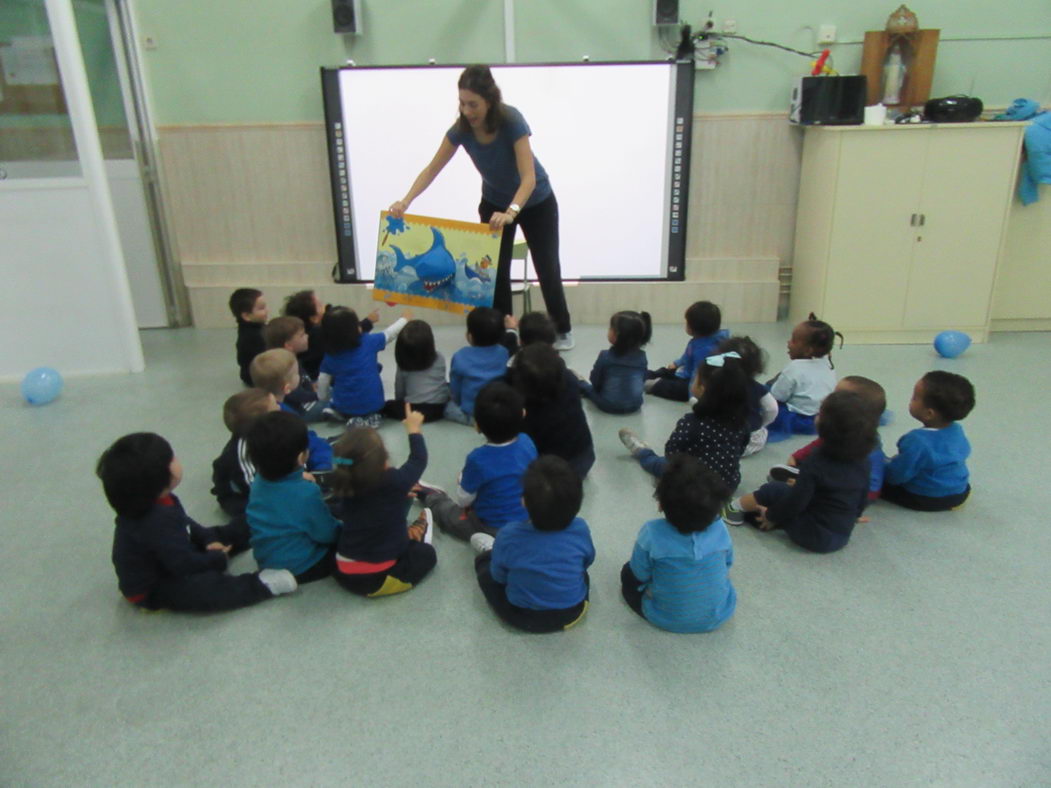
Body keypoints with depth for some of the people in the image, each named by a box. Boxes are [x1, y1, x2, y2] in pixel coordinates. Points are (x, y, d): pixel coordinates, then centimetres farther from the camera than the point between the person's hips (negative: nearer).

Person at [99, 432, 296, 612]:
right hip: (151, 588, -11)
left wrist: (208, 539, -1)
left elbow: (185, 524, 12)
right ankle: (262, 585, -29)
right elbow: (184, 564, -31)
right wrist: (218, 559, -15)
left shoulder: (158, 502, -8)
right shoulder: (157, 522, -38)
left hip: (162, 562, 11)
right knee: (206, 587, -34)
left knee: (217, 535, 16)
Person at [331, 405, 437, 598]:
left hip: (343, 574, 6)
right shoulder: (394, 482, -21)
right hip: (375, 580, -6)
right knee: (426, 553, 15)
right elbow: (418, 460, -1)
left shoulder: (345, 487, -4)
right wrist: (414, 428, 13)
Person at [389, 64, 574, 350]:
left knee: (547, 269, 5)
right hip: (494, 203, 4)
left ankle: (563, 331, 24)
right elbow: (432, 169, -15)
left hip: (536, 202, -3)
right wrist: (405, 201, -29)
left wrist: (511, 212, -58)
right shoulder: (461, 129, -21)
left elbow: (529, 177, -41)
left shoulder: (512, 121, -34)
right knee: (495, 271, 0)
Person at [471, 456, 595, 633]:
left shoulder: (509, 535, -28)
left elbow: (499, 576, -9)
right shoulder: (580, 529, -21)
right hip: (573, 611, 2)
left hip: (523, 617, -2)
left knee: (483, 560, 19)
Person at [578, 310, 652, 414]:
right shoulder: (641, 356, -6)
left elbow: (595, 381, -4)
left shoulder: (605, 356, -17)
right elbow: (643, 379, 8)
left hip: (608, 405, -4)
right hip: (635, 404, 4)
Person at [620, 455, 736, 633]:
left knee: (627, 574, 19)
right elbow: (728, 564, 0)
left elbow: (640, 575, -12)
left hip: (667, 619, -3)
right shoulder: (719, 528, -19)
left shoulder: (652, 533, -27)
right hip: (719, 616, 3)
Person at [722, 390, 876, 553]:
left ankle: (736, 507, 22)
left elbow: (795, 502, -17)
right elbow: (862, 502, 8)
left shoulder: (815, 464, -22)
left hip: (812, 536, -7)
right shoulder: (862, 461, -4)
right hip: (843, 537, 7)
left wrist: (771, 516, 1)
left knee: (774, 490, 3)